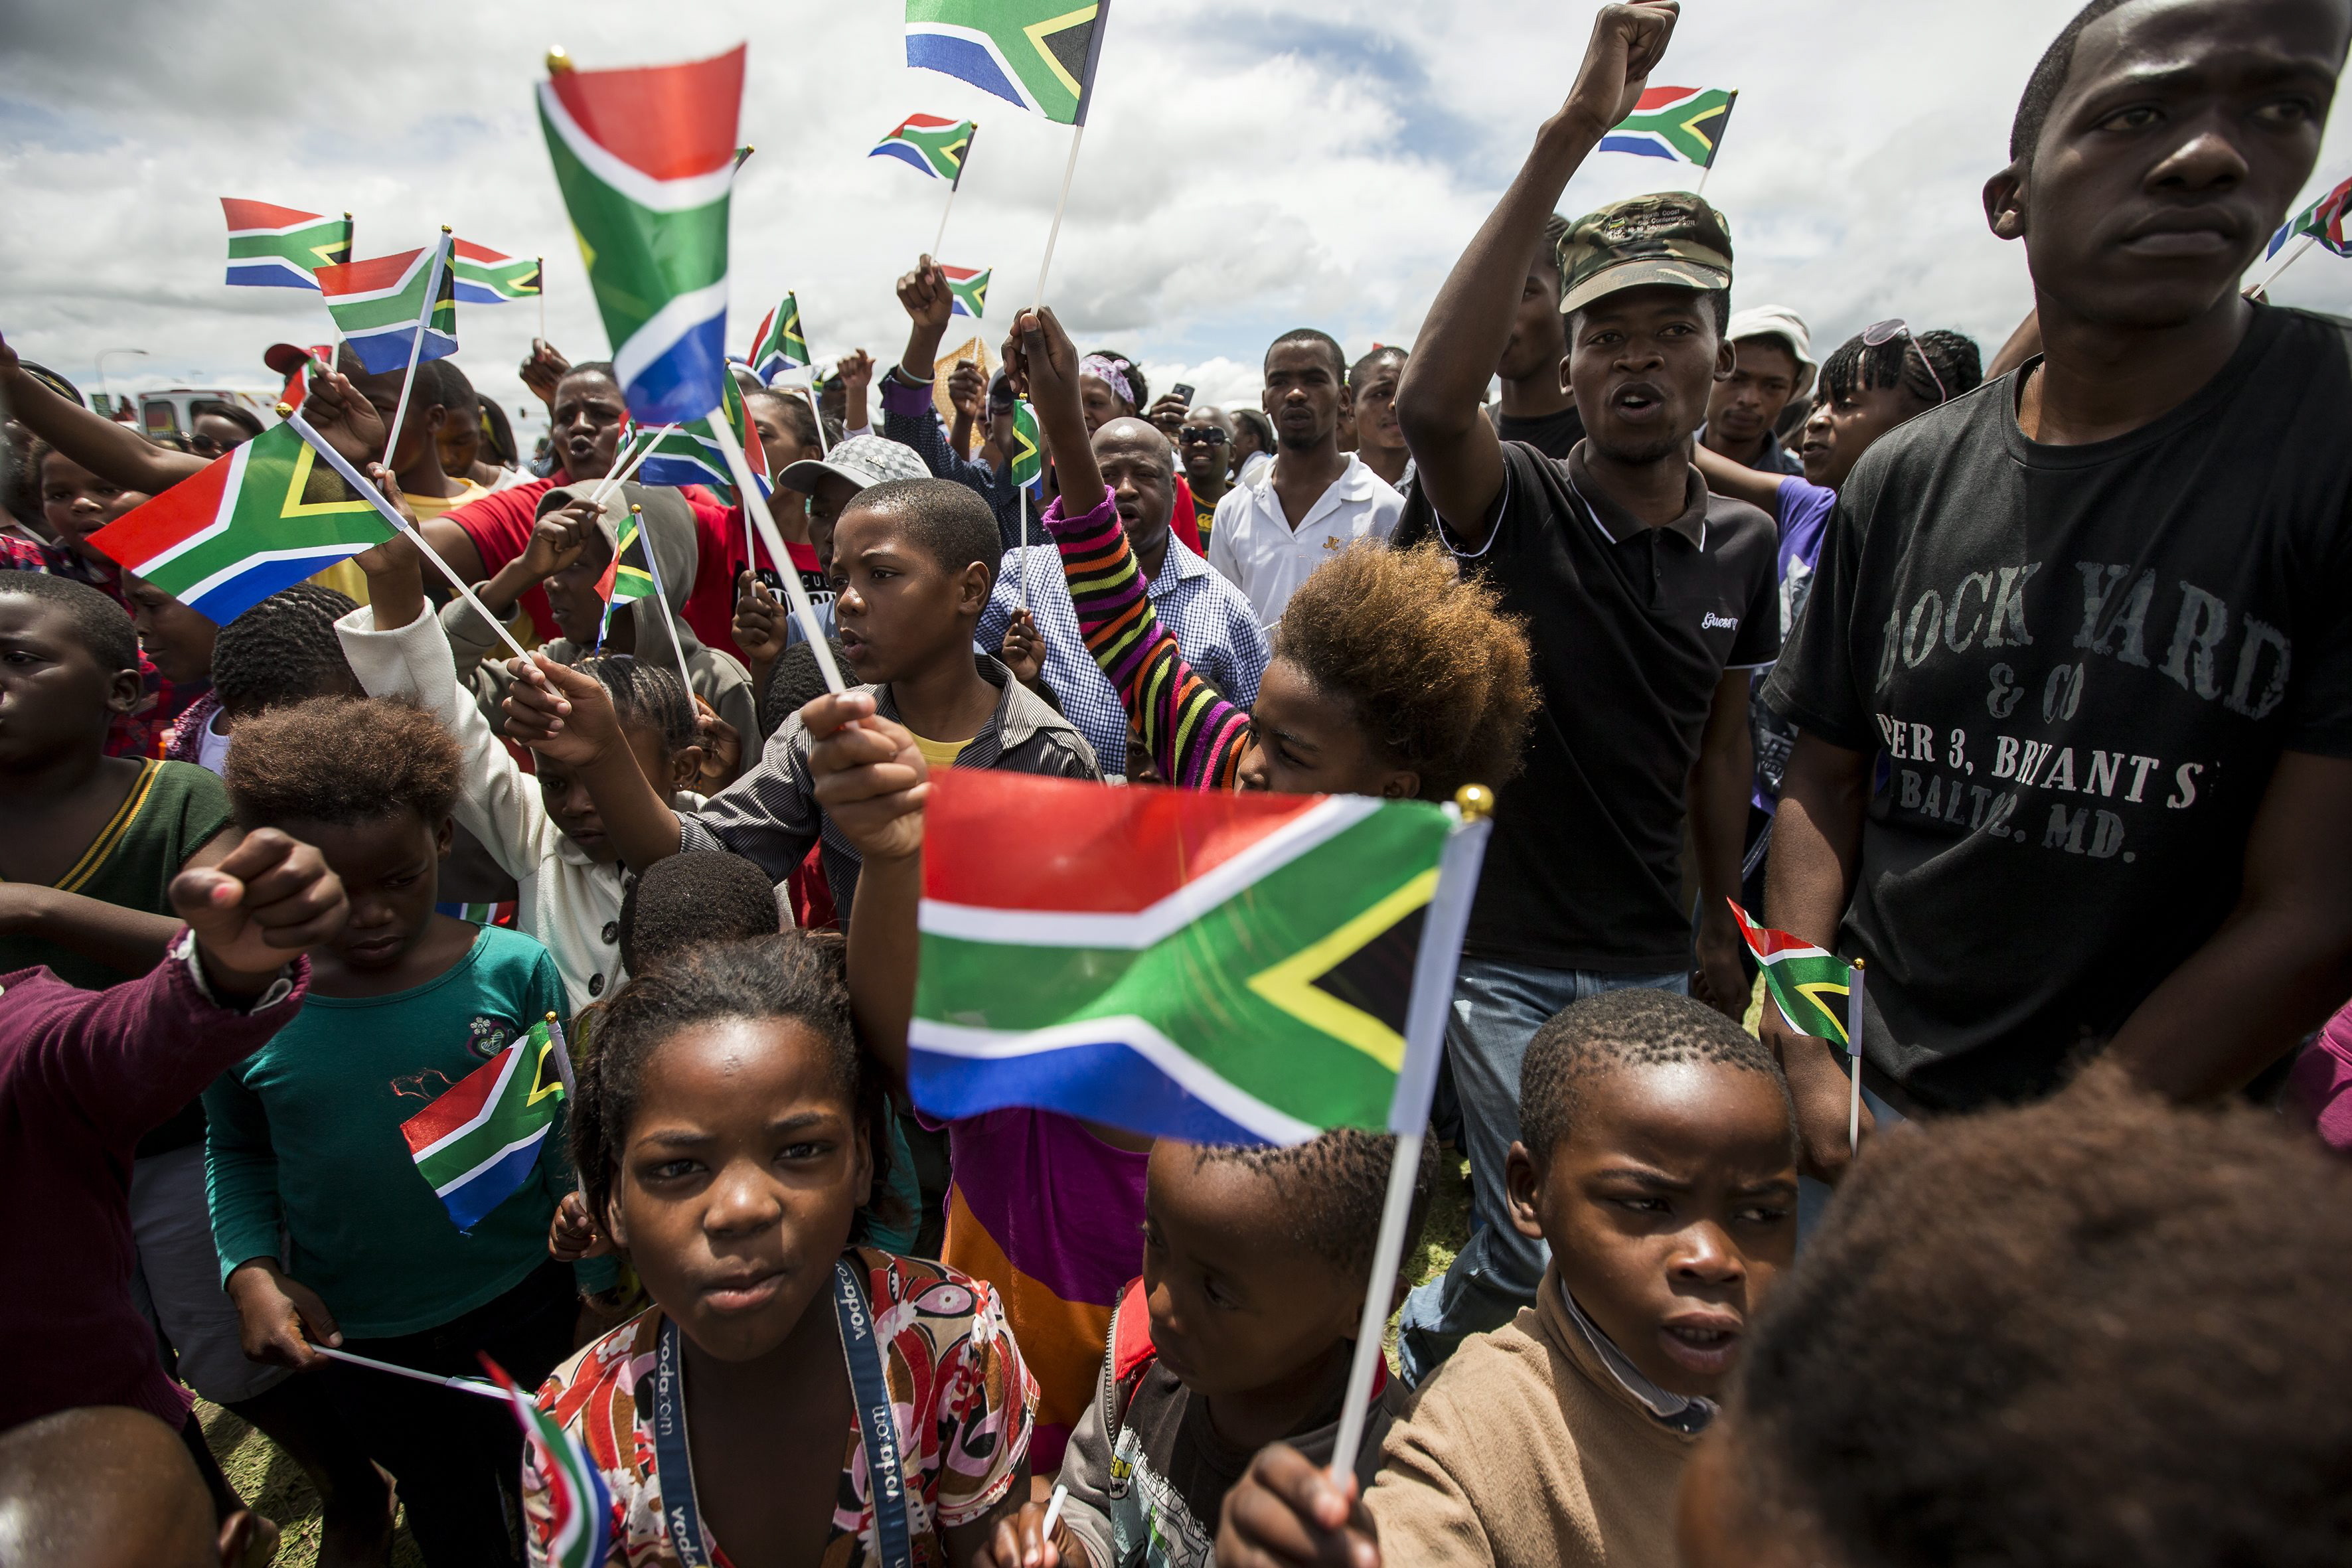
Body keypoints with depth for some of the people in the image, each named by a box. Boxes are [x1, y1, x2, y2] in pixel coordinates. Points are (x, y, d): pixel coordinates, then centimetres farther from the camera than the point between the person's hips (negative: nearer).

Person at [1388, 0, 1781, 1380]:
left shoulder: (1743, 544, 4)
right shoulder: (1522, 509, -12)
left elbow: (1722, 741, 12)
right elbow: (1431, 402, -35)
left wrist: (1725, 925, 14)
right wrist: (1569, 139, -37)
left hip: (1652, 962, 6)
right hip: (1502, 958, -5)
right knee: (1547, 1253, -1)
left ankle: (1444, 1333, 47)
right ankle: (1430, 1357, 32)